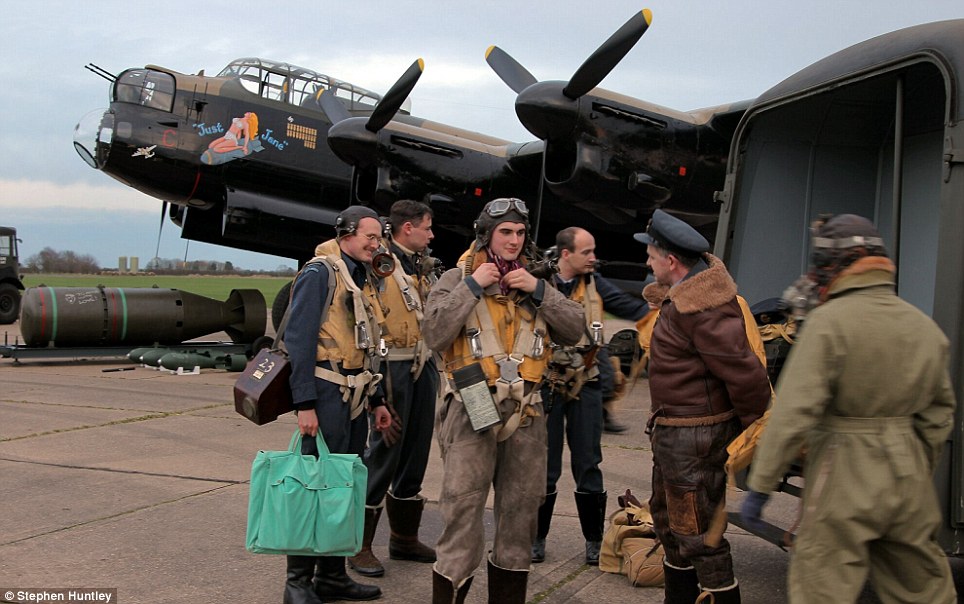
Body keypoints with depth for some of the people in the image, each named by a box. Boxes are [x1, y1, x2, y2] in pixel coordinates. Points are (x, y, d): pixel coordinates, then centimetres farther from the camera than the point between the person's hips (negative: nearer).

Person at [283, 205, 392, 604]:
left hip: (355, 400, 9)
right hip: (327, 395, -9)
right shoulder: (320, 274, -9)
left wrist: (377, 400, 19)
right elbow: (298, 339, -15)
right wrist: (304, 404, -20)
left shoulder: (362, 280, 17)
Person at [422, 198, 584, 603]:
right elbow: (434, 334, -13)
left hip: (525, 413, 5)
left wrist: (539, 291, -5)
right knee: (462, 509, -7)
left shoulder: (532, 284, 14)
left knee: (521, 509, 11)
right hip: (472, 410, -5)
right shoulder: (457, 279, 1)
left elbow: (574, 331, 6)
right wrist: (472, 286, -12)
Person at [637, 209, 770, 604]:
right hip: (671, 431, 11)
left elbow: (745, 373, -28)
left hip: (694, 437, -11)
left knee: (698, 534, -3)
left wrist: (751, 424, -12)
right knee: (668, 520, 24)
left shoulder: (701, 309, -27)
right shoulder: (682, 293, 7)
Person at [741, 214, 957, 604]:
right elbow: (939, 413, 16)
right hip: (908, 476, 7)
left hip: (844, 477, -6)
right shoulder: (925, 327, 8)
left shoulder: (829, 322, -13)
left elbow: (793, 411, -18)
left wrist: (760, 485, -13)